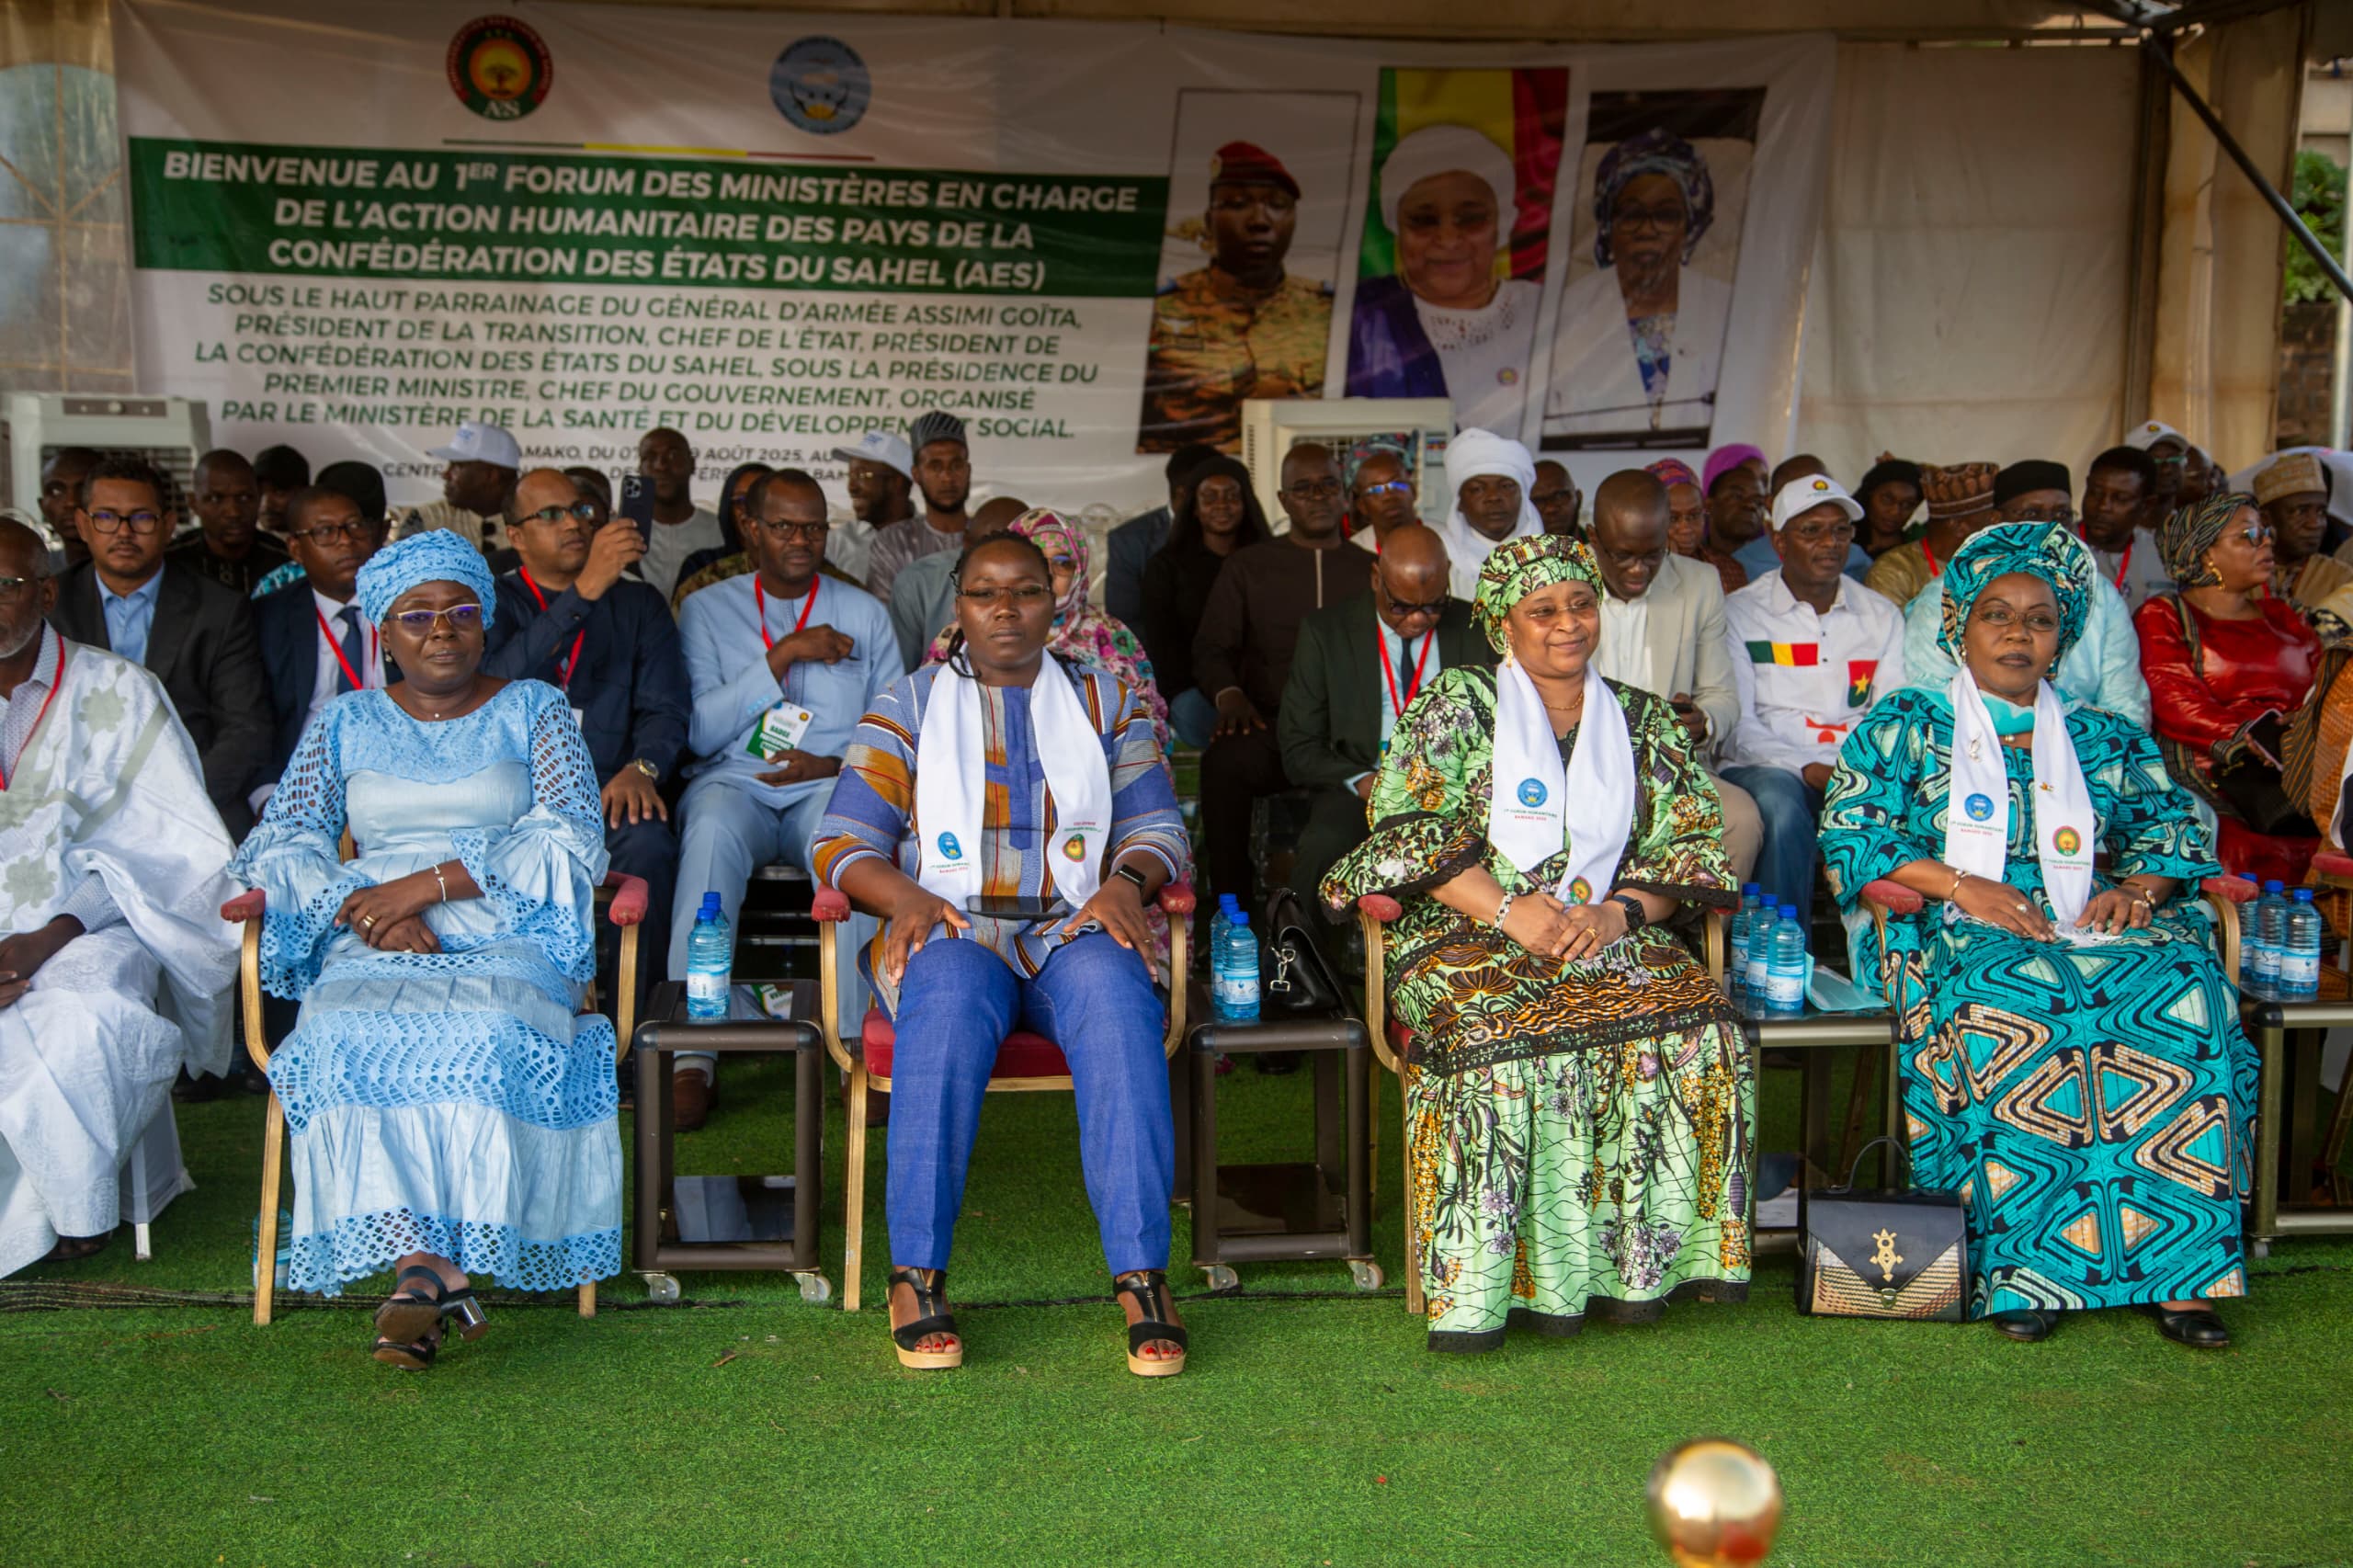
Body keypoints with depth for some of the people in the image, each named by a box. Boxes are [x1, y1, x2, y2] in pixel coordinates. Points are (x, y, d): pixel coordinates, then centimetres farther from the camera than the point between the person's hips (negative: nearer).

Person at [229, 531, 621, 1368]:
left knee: (485, 1037, -35)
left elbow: (575, 842, 0)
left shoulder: (533, 710, 14)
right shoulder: (347, 721, 20)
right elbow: (276, 845, 11)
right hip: (373, 952, 2)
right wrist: (367, 908, -9)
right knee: (347, 1039, -32)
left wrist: (433, 881, -11)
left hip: (507, 941, -1)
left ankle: (422, 1270, -31)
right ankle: (438, 1270, -34)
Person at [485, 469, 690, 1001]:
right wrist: (585, 589, -16)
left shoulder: (638, 603, 18)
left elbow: (665, 707, 6)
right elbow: (499, 682, -10)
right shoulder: (492, 599, 13)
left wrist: (641, 768, -17)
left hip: (610, 792, 1)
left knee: (648, 845, -33)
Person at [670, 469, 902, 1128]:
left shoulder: (865, 613, 16)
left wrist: (833, 765, -7)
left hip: (831, 786, 1)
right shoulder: (708, 609, 12)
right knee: (712, 831, -37)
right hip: (734, 781, 0)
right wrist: (784, 654, -5)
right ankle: (692, 1056, -39)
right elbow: (698, 732, 1)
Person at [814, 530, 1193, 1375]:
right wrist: (904, 895, -14)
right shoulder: (907, 706, 16)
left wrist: (1127, 878, -10)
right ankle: (915, 1273, -37)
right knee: (950, 997, -38)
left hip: (1076, 932, 1)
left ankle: (1143, 1272, -40)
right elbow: (843, 841, 8)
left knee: (1113, 994, -36)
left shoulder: (1106, 703, 21)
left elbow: (1157, 826, 14)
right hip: (952, 931, -1)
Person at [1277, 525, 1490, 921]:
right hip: (1360, 793, -1)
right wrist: (1362, 781, -16)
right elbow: (1298, 750, 2)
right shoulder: (1325, 633, 5)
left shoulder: (1478, 630, 9)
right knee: (1325, 846, -36)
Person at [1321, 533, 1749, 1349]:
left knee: (1695, 1025, -26)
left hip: (1606, 935, 3)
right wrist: (1509, 910, -17)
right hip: (1465, 936, -3)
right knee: (1503, 1036, -35)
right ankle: (1486, 1281, -27)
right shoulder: (1457, 702, 5)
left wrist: (1621, 911, -10)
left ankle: (1632, 1264, -16)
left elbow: (1688, 842, 10)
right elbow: (1409, 827, -5)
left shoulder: (1644, 721, 16)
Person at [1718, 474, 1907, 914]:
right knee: (1780, 802, -38)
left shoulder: (1882, 616, 19)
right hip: (1770, 767, -2)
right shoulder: (1740, 612, 8)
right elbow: (1738, 723, -1)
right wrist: (1807, 770, -17)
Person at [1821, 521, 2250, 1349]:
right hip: (1955, 935, -3)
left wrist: (2139, 885, -5)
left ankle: (2178, 1266, -27)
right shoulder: (1907, 726, 12)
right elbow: (1850, 832, 1)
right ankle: (2018, 1264, -31)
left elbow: (2172, 821, 18)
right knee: (2007, 1008, -38)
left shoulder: (2104, 740, 23)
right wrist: (1959, 883, -12)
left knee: (2186, 994, -29)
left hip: (2090, 928, 3)